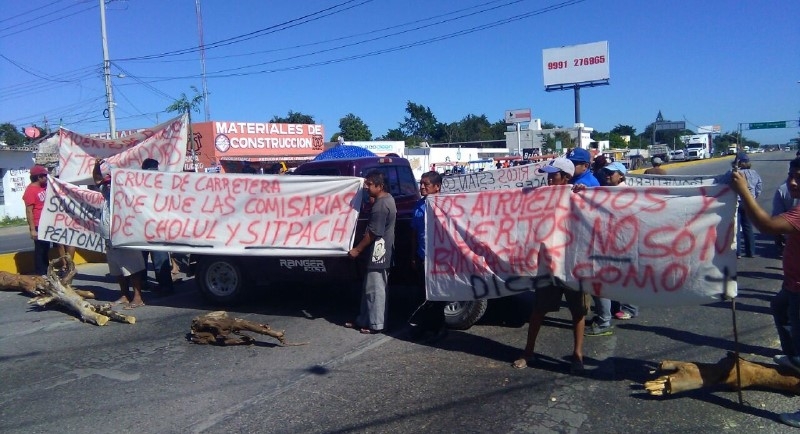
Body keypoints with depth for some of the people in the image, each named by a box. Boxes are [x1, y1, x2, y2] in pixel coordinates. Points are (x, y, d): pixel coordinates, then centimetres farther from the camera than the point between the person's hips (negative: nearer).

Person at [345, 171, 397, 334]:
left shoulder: (380, 205, -21)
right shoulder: (387, 198, 11)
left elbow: (373, 233, -21)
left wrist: (357, 249, -13)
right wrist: (371, 202, 14)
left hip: (378, 252, -11)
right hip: (381, 251, 11)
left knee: (375, 289, -2)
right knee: (370, 288, 16)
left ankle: (376, 324, 8)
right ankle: (364, 320, 25)